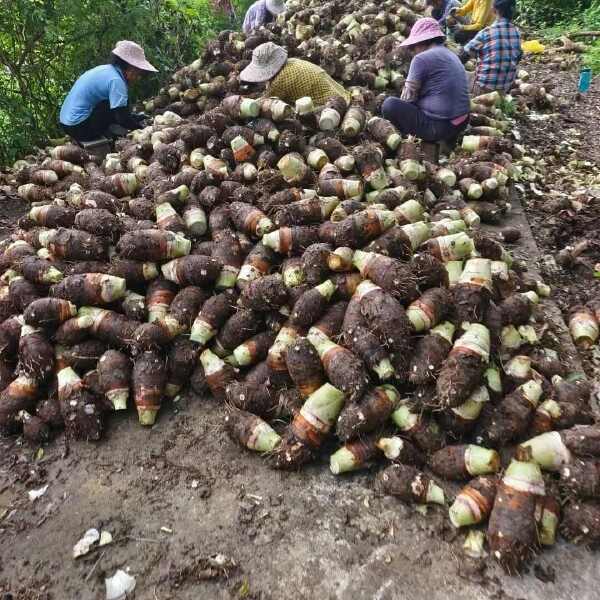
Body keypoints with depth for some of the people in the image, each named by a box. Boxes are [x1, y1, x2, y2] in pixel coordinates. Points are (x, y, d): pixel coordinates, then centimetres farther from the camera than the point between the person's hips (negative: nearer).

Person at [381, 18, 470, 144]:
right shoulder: (451, 55, 15)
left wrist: (401, 107, 13)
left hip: (440, 126, -9)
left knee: (389, 104, -7)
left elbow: (408, 97, -8)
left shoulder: (422, 58, -11)